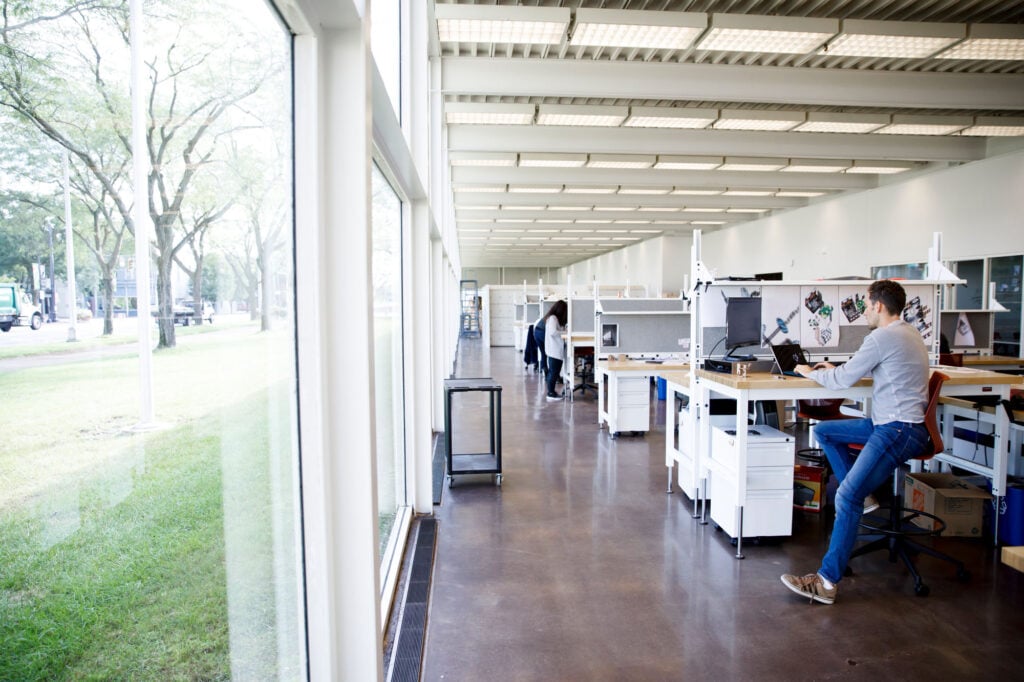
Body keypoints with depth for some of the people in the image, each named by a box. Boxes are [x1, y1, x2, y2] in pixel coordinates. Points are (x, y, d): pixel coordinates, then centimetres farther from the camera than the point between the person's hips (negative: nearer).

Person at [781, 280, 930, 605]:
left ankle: (827, 581, -21)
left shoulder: (883, 337, -16)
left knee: (846, 498, -21)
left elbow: (843, 380, -10)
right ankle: (863, 495, 12)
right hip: (891, 423, 11)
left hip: (900, 431, -11)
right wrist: (837, 369, 23)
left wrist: (811, 373, 7)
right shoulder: (908, 332, 16)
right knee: (823, 431, 16)